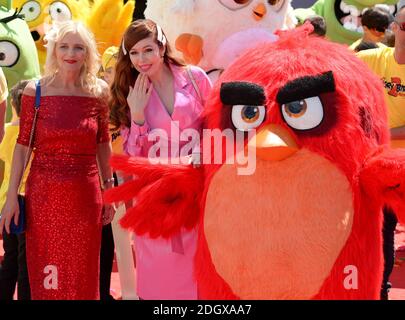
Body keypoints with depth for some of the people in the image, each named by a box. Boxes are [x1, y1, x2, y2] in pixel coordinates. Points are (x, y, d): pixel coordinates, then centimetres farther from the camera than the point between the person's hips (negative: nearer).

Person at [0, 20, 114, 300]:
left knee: (83, 275, 11)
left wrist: (109, 190, 10)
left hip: (85, 195, 1)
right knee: (45, 274, 9)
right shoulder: (35, 90, -4)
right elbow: (23, 145, -1)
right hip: (43, 195, -1)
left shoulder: (99, 91, 0)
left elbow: (103, 144, 9)